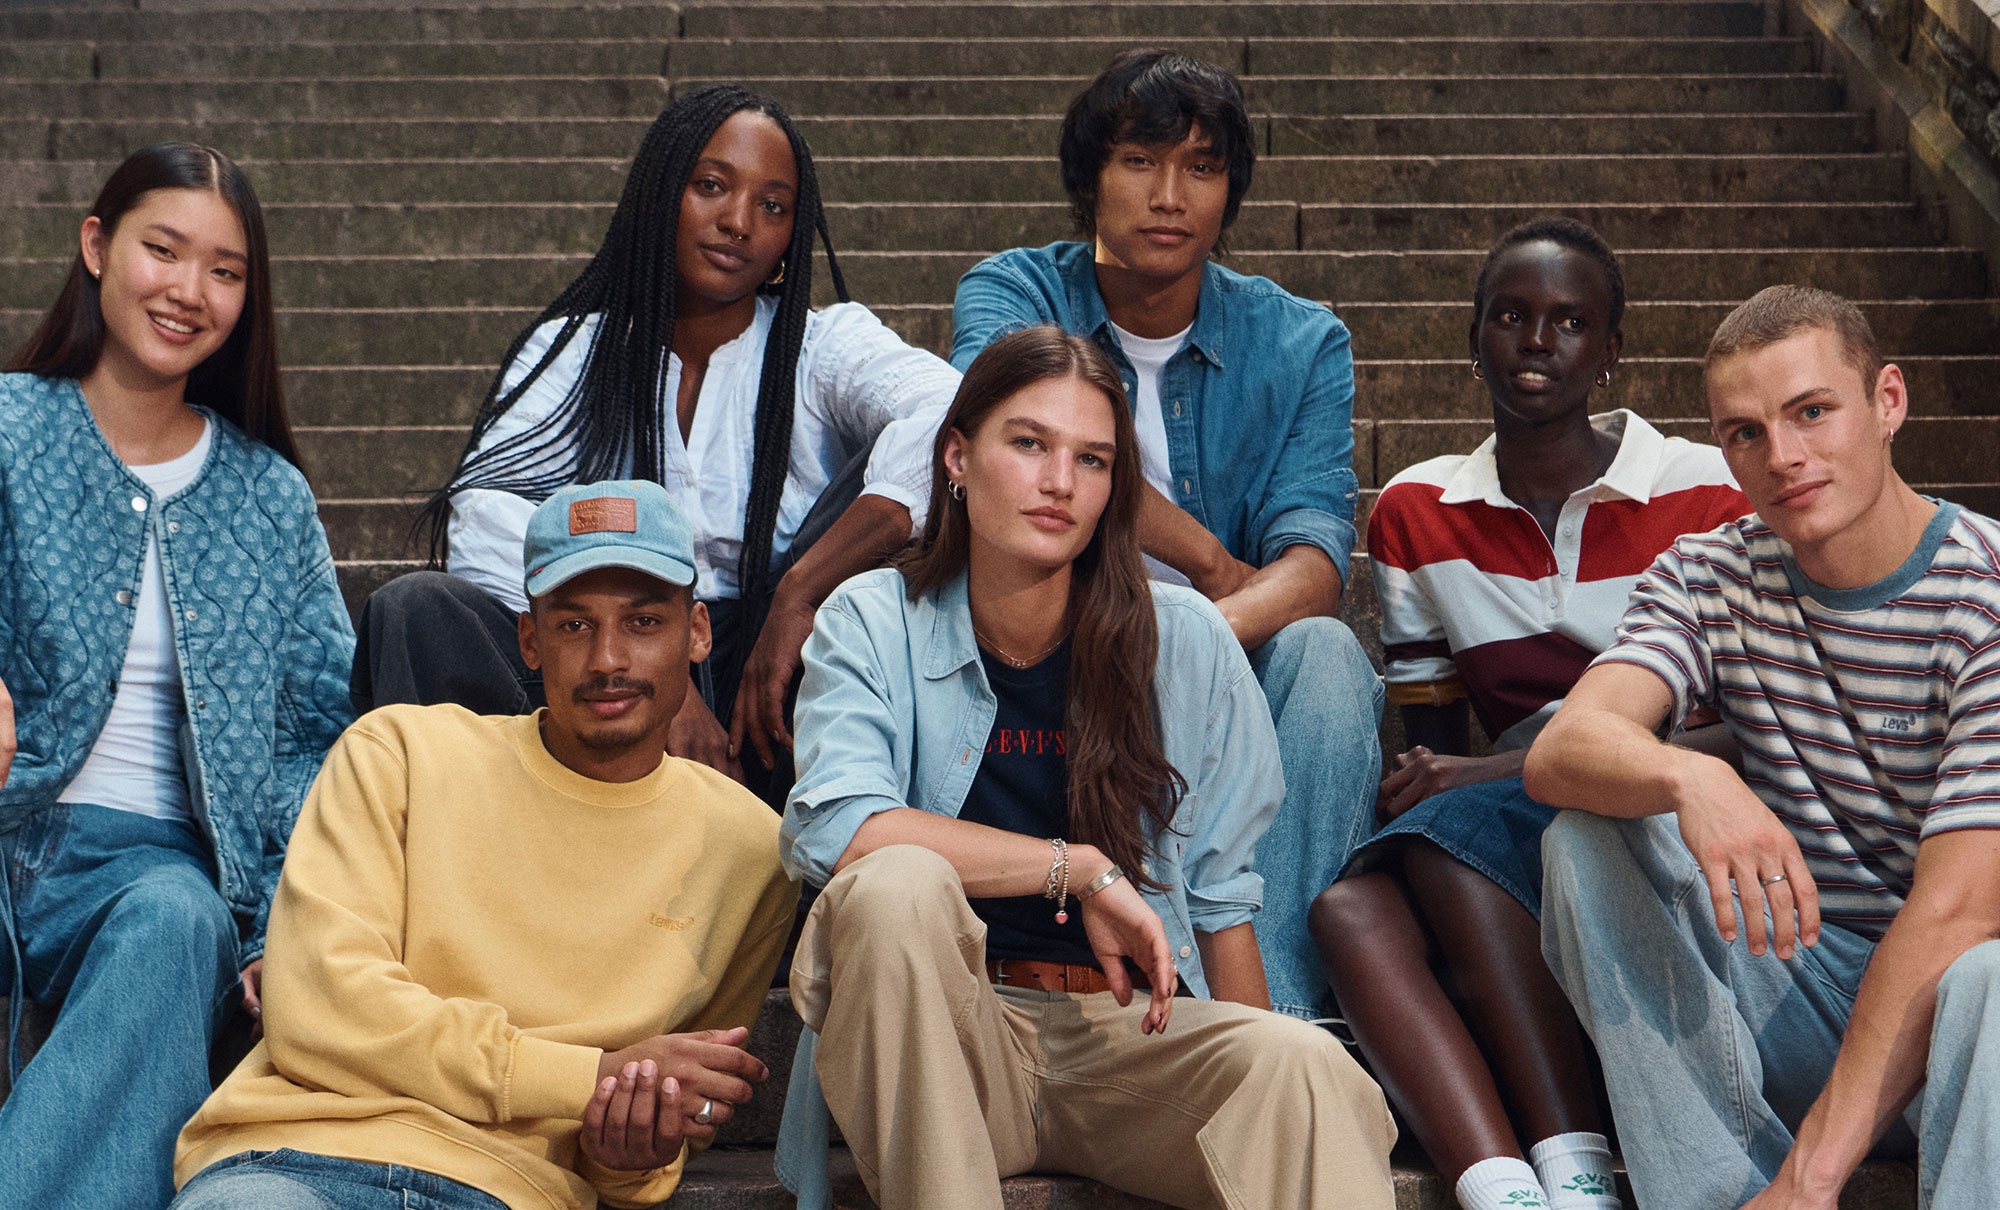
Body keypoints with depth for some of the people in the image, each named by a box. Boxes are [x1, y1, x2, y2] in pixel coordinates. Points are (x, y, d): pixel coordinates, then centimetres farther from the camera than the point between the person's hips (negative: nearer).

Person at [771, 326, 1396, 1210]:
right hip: (937, 1045, 1)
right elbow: (832, 831, -18)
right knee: (897, 886, -33)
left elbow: (1220, 900, 8)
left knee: (1303, 1067, -32)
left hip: (1130, 1032, 0)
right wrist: (1084, 870, -16)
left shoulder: (1185, 642, 5)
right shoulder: (871, 625, 0)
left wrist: (1260, 1089, -3)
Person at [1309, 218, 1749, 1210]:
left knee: (1451, 828, -32)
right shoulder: (1414, 514, 12)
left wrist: (1500, 773, -15)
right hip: (1500, 827, 4)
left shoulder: (1699, 493, 1)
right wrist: (1429, 777, -13)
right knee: (1348, 910, -28)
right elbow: (1434, 745, 13)